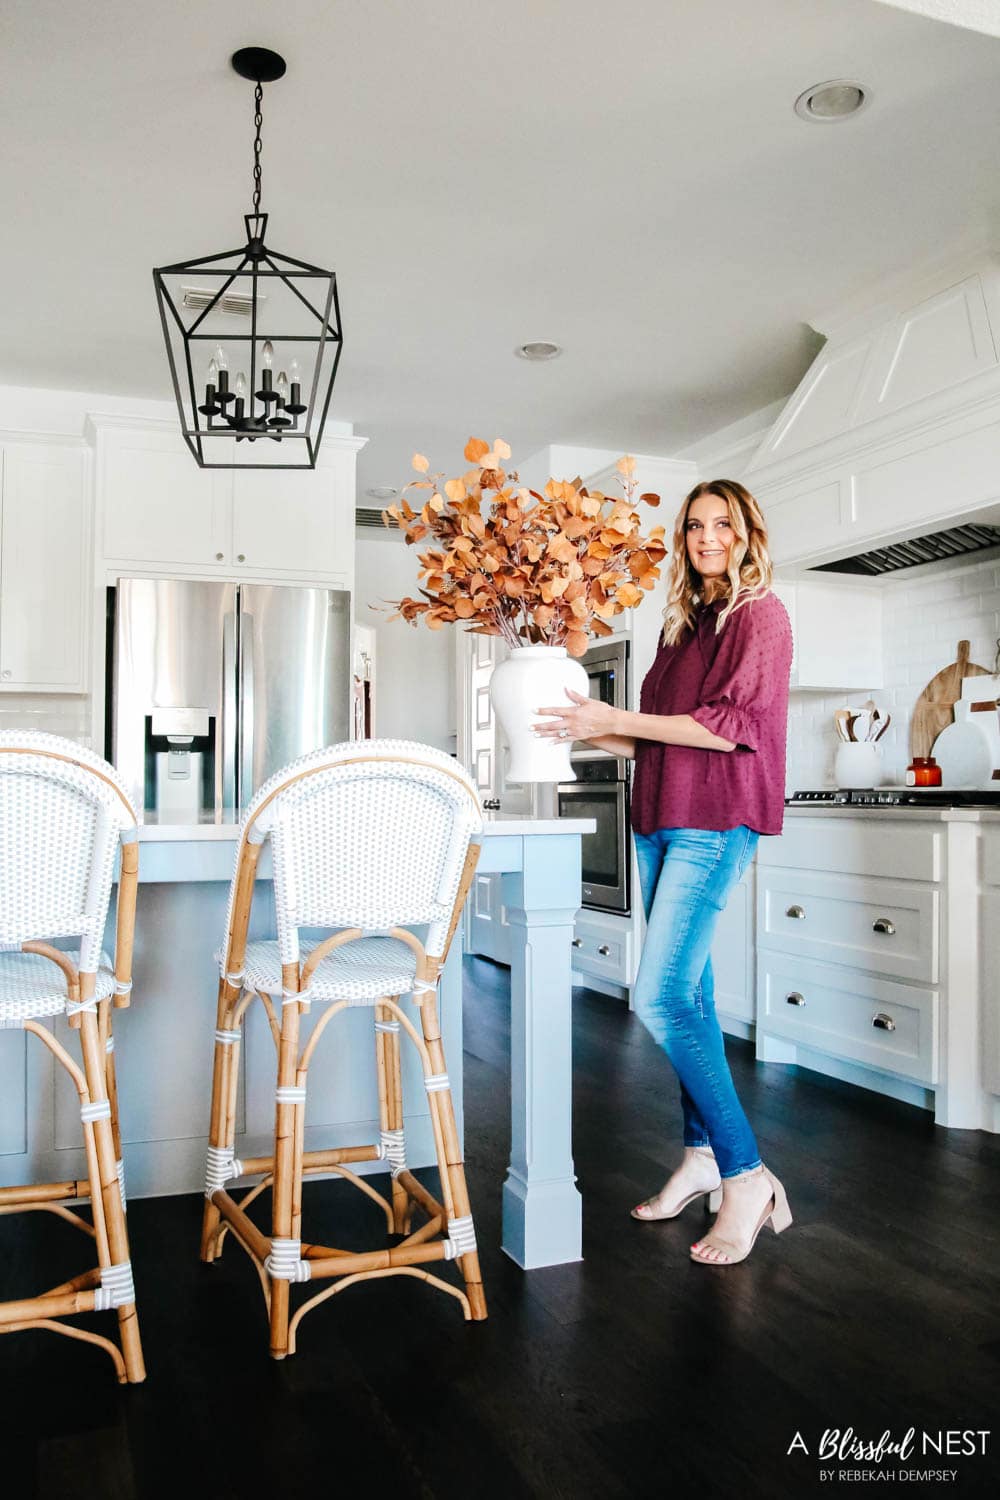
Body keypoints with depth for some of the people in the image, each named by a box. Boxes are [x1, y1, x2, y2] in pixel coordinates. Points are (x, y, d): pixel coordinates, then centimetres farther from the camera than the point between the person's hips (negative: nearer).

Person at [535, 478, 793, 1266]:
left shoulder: (761, 614, -3)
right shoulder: (682, 623, 19)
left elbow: (735, 723, -14)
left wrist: (614, 719, -15)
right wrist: (591, 732, 6)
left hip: (715, 823, -7)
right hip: (661, 820, 8)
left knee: (662, 997, -15)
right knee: (687, 993, 11)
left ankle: (747, 1177, -6)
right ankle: (701, 1157, 22)